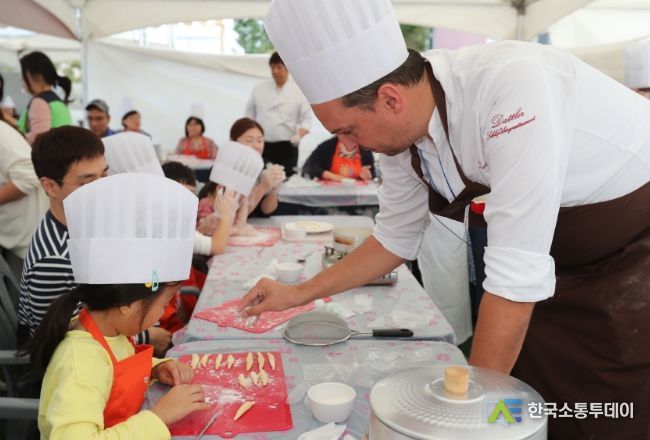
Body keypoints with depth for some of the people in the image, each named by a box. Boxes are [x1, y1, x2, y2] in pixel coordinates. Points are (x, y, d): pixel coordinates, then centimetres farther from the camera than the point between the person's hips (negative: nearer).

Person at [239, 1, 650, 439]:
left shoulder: (512, 87, -34)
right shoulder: (400, 132, -10)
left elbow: (517, 273, -33)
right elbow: (395, 238, 5)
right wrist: (296, 294, 7)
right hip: (569, 262, 6)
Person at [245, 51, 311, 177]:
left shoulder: (298, 92, 2)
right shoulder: (259, 89, 10)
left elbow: (307, 118, 1)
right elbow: (249, 116, 15)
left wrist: (299, 135, -16)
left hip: (286, 148, -1)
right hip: (262, 147, 2)